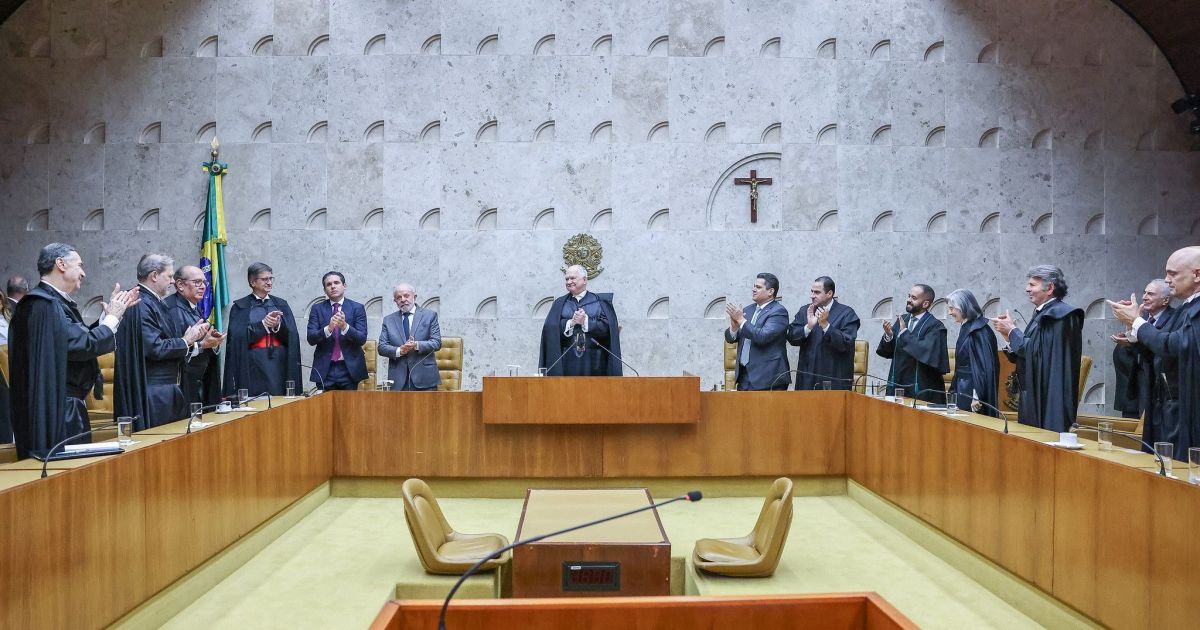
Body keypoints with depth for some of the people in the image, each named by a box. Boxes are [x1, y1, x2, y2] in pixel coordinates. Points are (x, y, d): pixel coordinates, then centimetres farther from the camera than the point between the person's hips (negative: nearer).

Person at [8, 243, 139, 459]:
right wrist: (112, 317, -7)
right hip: (57, 409, -10)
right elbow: (84, 345, -22)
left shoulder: (56, 302, 13)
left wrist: (110, 314, 12)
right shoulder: (44, 304, -18)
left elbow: (81, 337, 17)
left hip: (68, 407, 10)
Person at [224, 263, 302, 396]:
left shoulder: (281, 304, 14)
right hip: (253, 364, -2)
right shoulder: (240, 307, 6)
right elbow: (238, 336, -7)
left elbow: (293, 336, 4)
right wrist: (263, 324, -15)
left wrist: (278, 325, -14)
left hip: (280, 364, 2)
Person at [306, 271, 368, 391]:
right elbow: (311, 339, -3)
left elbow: (362, 339, -6)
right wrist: (328, 328, -21)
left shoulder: (357, 308, 3)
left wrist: (345, 326, -22)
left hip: (350, 368, -1)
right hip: (325, 369, 1)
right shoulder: (317, 308, 6)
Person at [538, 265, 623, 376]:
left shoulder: (599, 301, 8)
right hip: (567, 361, 1)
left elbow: (608, 327, -3)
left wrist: (586, 322, -11)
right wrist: (570, 323, -12)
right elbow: (550, 328, 1)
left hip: (593, 360, -1)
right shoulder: (560, 303, 14)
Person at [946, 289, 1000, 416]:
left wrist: (977, 396, -23)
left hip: (973, 390, -8)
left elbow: (983, 365, -20)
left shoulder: (979, 331, -14)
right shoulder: (966, 328, 12)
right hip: (963, 390, 8)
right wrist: (954, 390, 17)